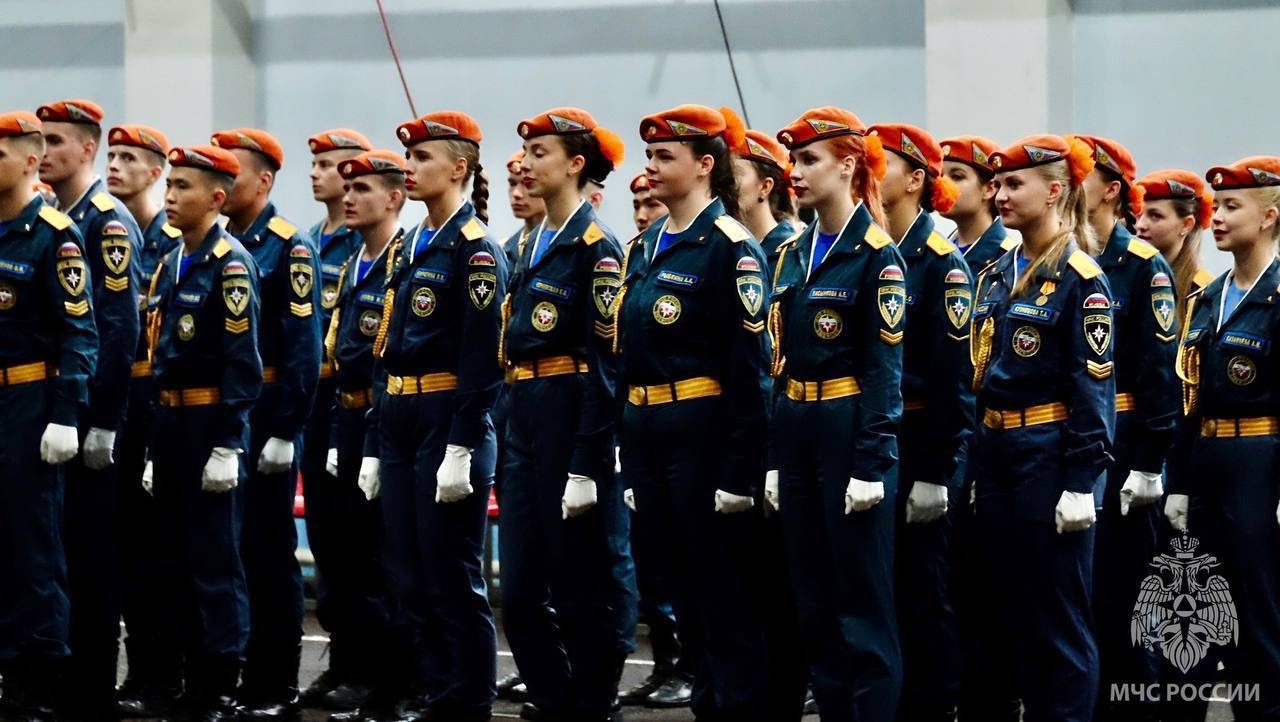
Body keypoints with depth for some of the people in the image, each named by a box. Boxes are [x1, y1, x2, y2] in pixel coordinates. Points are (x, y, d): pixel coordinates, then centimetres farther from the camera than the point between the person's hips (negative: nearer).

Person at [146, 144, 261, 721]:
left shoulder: (231, 263, -11)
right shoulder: (168, 266, 14)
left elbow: (242, 363, -15)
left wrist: (227, 446, -19)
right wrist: (157, 445, 17)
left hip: (211, 425, -8)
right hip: (169, 424, 8)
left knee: (215, 564, -5)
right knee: (176, 561, 11)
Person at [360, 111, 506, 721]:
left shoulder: (475, 249, -9)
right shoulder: (405, 250, 16)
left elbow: (483, 358, -15)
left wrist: (461, 451, -20)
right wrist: (374, 447, 14)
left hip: (450, 422, -8)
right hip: (398, 423, 8)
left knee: (454, 582, -4)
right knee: (410, 579, 9)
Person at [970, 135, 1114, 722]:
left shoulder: (1079, 279, -9)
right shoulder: (995, 276, 12)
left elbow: (1095, 388, -13)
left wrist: (1080, 483, -17)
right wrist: (972, 468, 14)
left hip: (1049, 458, -8)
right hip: (993, 454, 8)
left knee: (1058, 615, -3)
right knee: (1010, 609, 11)